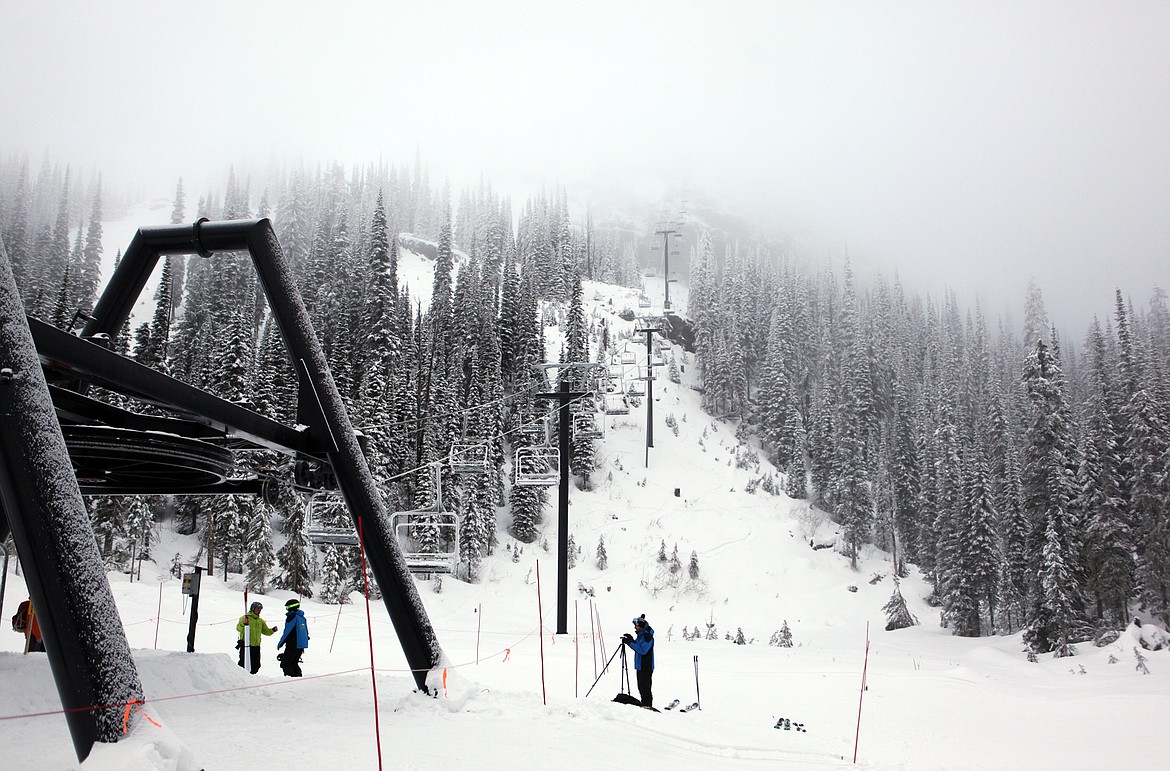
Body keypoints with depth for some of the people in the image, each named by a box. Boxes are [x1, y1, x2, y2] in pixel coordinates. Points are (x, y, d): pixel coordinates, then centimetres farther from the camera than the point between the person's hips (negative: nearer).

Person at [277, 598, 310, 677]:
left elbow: (287, 632, -15)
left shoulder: (291, 617, -12)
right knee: (294, 663, 17)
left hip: (293, 645, -8)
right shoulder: (302, 617, 14)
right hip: (301, 645, 8)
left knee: (285, 663, -2)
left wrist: (280, 644, -5)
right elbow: (306, 632, 19)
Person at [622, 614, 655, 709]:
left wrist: (630, 642, -24)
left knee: (646, 688, -8)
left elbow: (642, 650, -25)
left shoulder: (647, 636, -17)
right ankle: (644, 705, 22)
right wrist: (631, 640, 4)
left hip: (646, 667, -10)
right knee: (641, 687, 14)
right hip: (640, 666, 10)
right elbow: (638, 647, 21)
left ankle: (648, 706, -4)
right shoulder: (640, 635, 13)